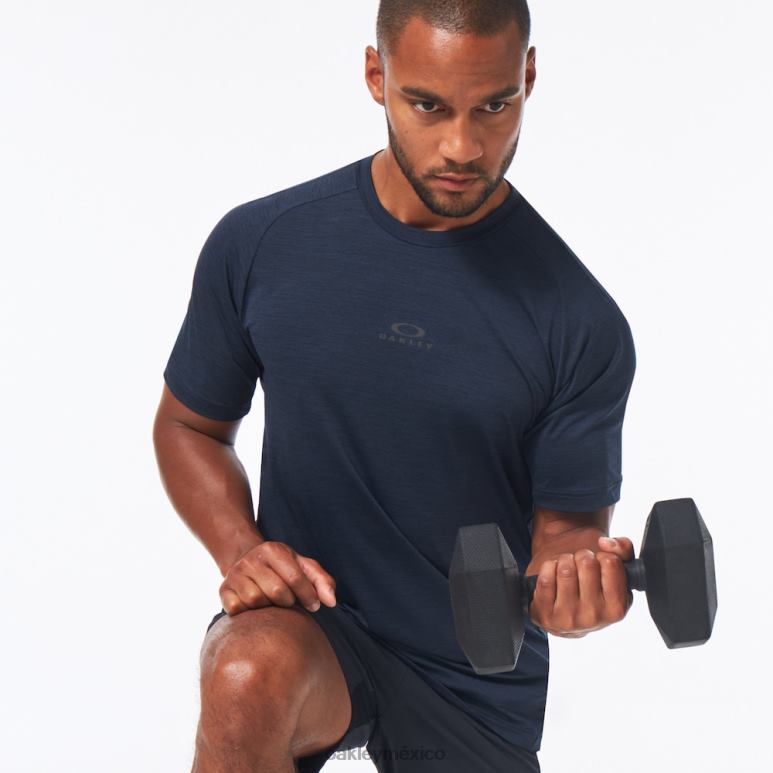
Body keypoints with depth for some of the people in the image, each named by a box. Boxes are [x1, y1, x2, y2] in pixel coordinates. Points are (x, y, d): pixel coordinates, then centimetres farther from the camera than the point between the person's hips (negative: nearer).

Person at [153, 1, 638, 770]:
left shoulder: (580, 321, -13)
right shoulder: (260, 245, -9)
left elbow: (567, 525, -6)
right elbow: (188, 426, 5)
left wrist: (575, 576, -31)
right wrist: (241, 549, -14)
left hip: (479, 675, 2)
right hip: (307, 620, -1)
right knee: (249, 678, -35)